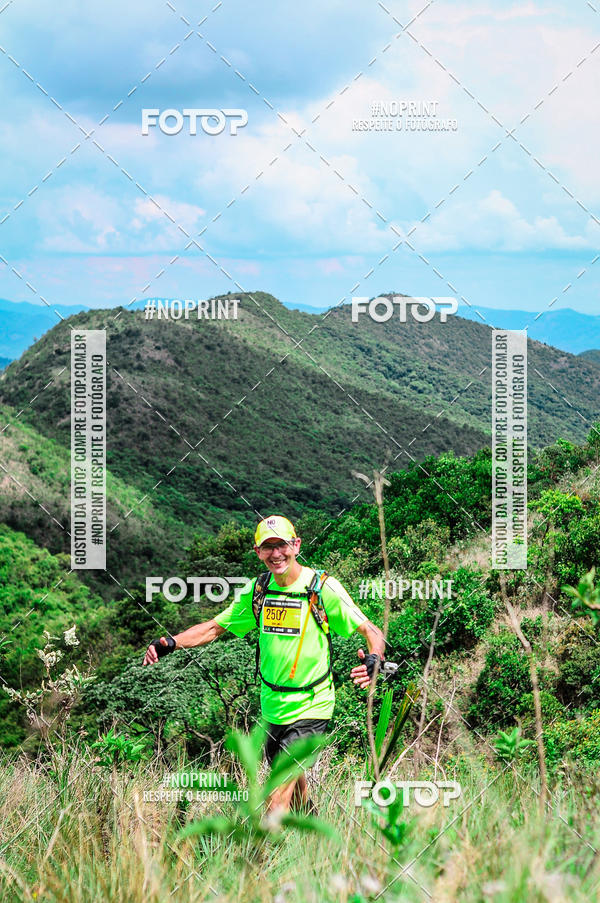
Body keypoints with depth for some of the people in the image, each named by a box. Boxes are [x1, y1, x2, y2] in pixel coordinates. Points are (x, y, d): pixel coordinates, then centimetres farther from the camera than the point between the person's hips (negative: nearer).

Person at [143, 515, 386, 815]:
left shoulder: (323, 587, -14)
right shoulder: (258, 590, 1)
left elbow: (371, 631, -14)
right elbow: (216, 627, 9)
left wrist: (373, 661, -36)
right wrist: (170, 643, -7)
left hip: (309, 708, -6)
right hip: (273, 705, 6)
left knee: (278, 799, -15)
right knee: (290, 777, 22)